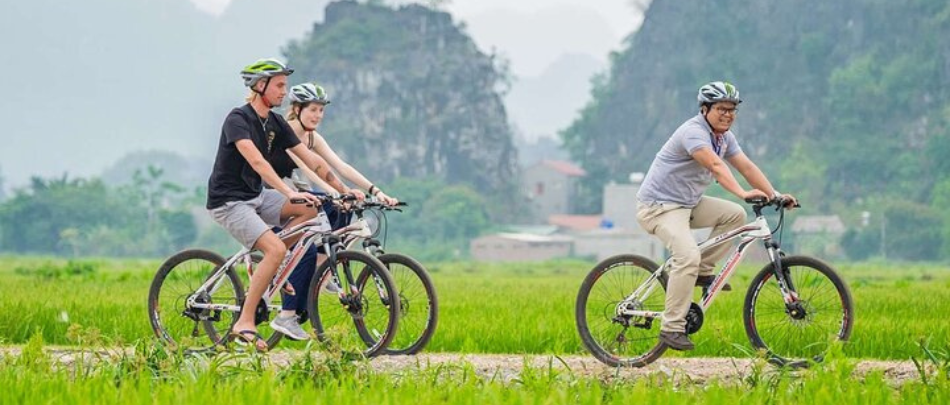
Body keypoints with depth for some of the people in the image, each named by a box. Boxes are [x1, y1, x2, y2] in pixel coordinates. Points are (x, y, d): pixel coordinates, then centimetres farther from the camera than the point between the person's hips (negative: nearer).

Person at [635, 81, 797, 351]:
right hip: (659, 205, -9)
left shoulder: (724, 136, 7)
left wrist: (775, 194, -8)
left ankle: (703, 271, 6)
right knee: (688, 256, -27)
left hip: (688, 202, 9)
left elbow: (746, 166, 4)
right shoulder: (693, 132, -22)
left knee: (735, 214, -2)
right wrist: (743, 193, -49)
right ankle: (671, 328, -23)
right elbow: (715, 165, -37)